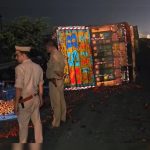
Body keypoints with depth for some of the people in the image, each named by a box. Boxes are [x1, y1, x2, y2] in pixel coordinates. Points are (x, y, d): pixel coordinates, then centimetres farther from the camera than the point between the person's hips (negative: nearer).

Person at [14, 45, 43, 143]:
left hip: (25, 100, -6)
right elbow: (40, 85, 8)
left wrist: (16, 103, -10)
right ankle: (39, 142, 30)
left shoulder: (20, 68, -18)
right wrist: (40, 98, 20)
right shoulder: (38, 67, 2)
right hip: (35, 98, 6)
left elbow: (19, 88, -18)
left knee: (23, 124, 11)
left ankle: (23, 144, 26)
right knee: (37, 121, 18)